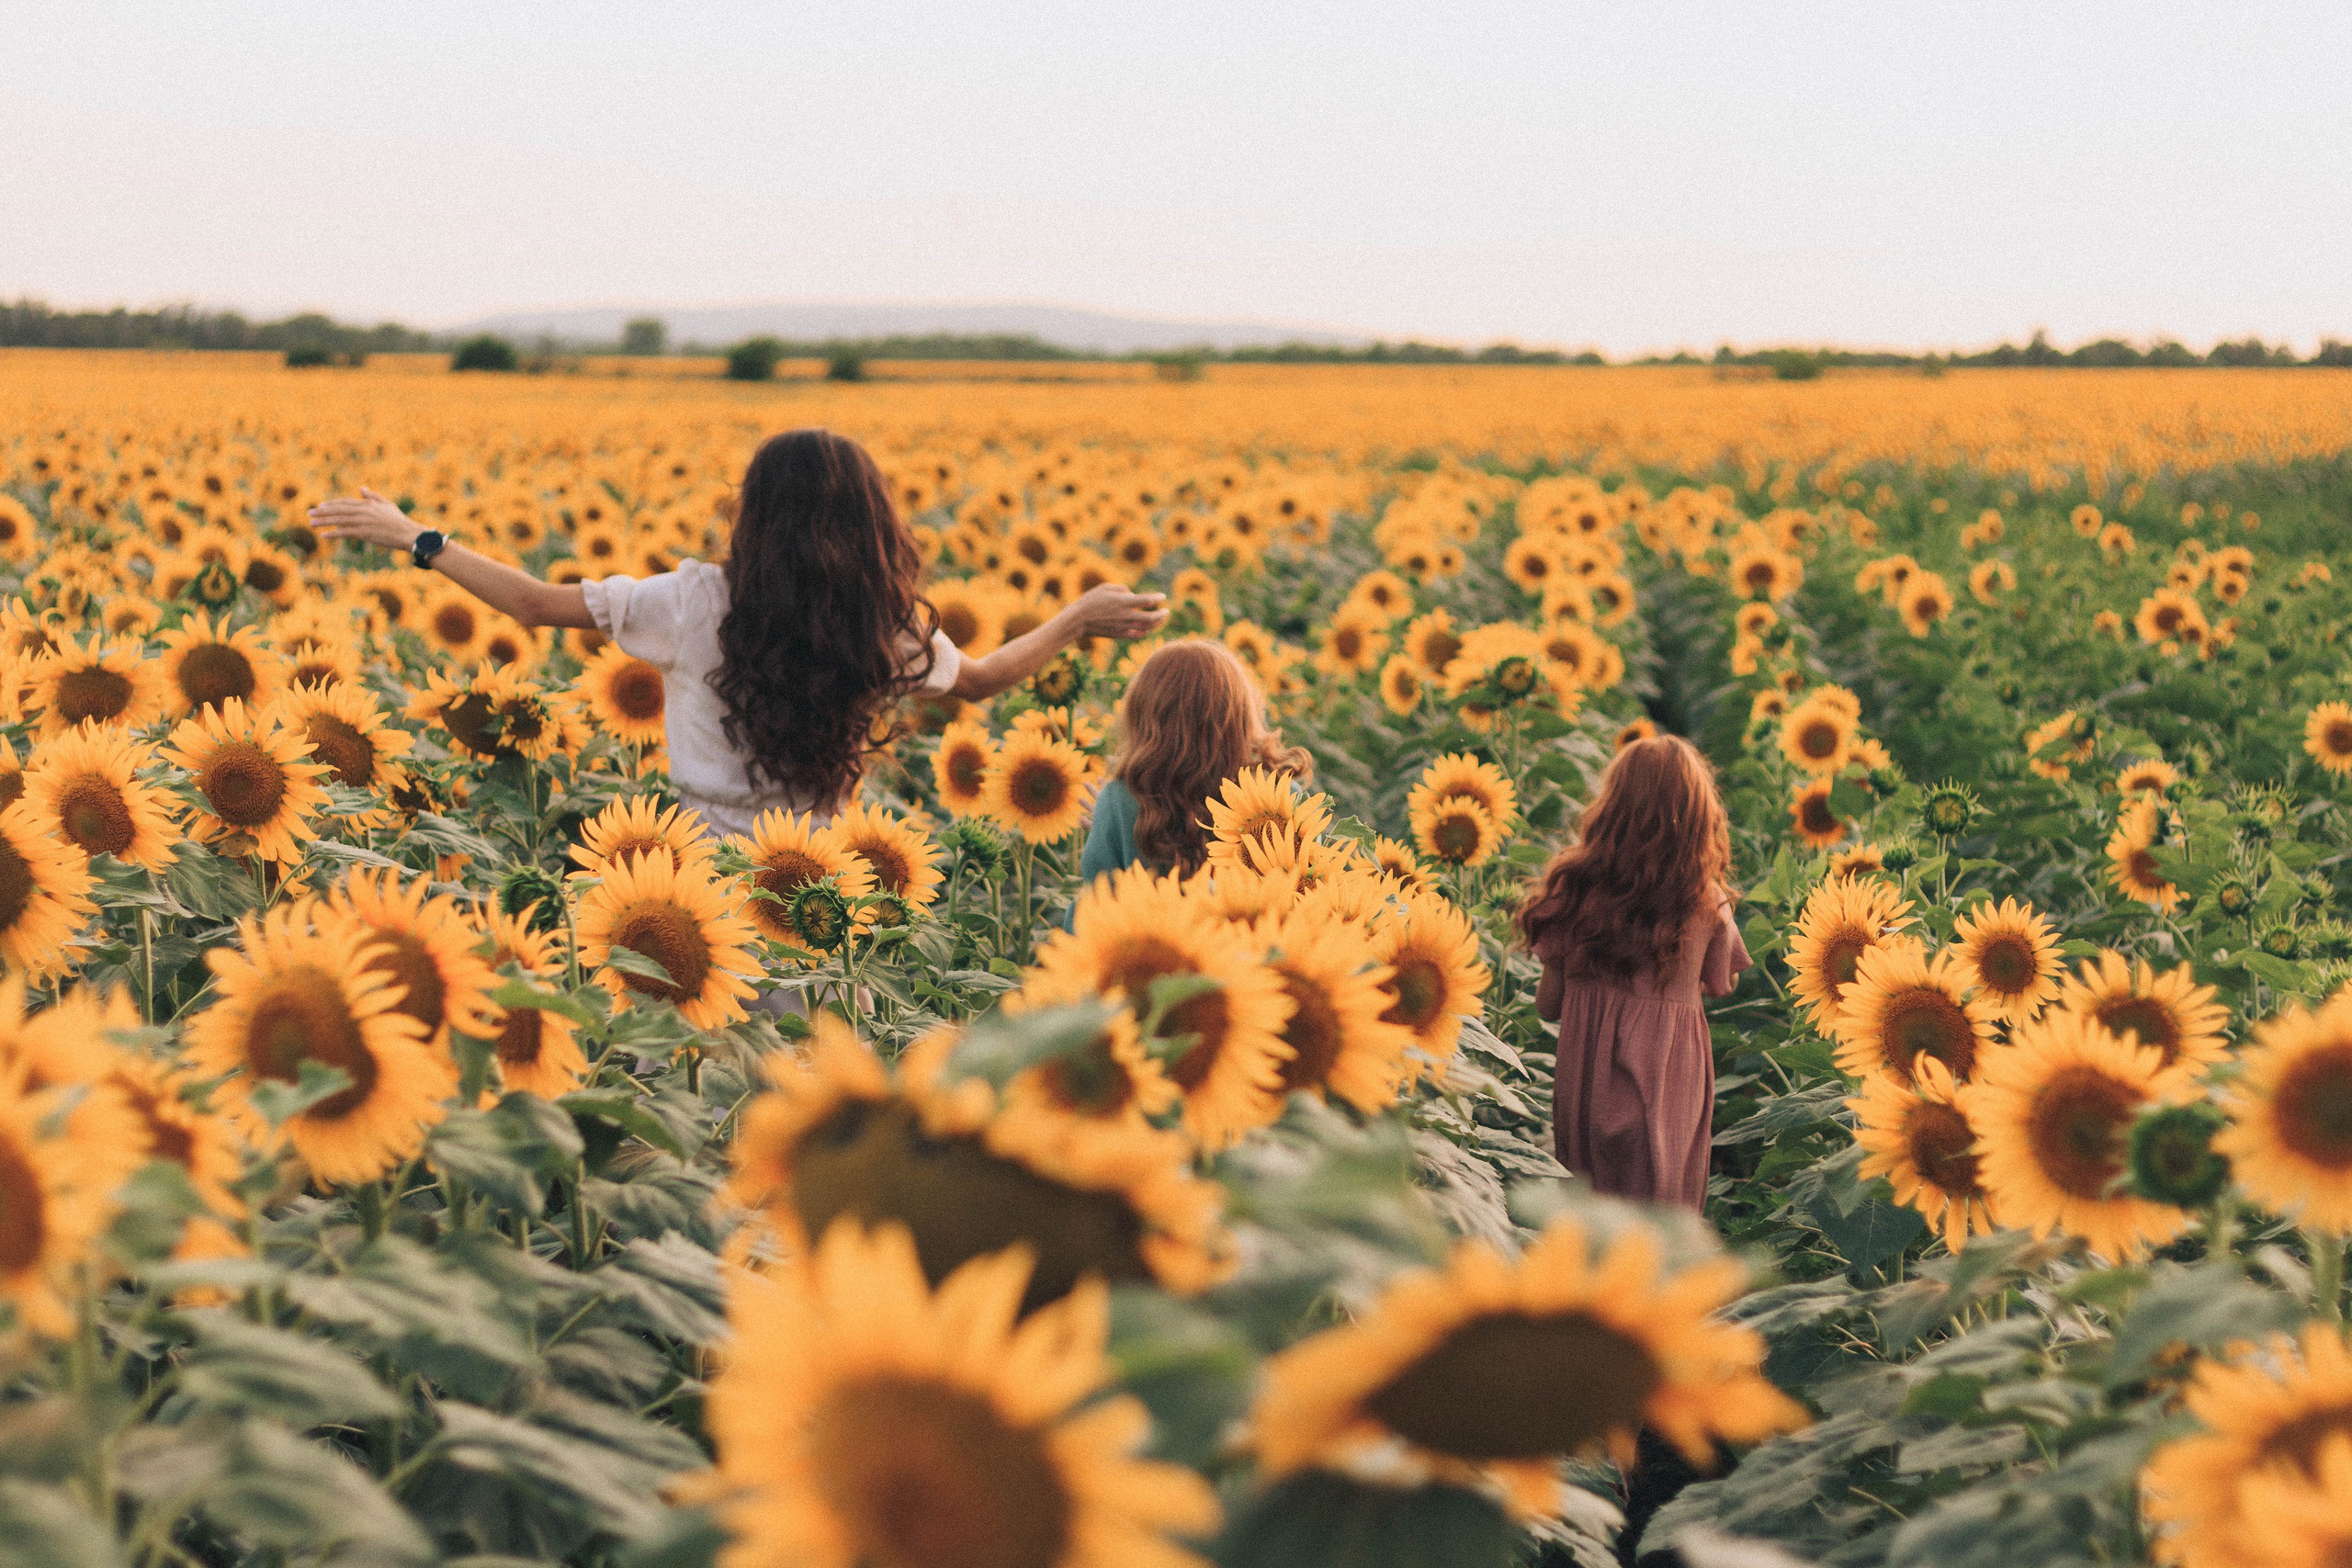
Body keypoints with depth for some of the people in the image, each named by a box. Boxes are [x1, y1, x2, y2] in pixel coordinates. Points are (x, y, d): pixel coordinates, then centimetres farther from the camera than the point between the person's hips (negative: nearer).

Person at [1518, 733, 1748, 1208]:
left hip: (1586, 1078, 1)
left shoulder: (1574, 884, -7)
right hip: (1670, 1078, -1)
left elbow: (1548, 1005, 0)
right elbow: (1720, 985, 9)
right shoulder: (1707, 900, -8)